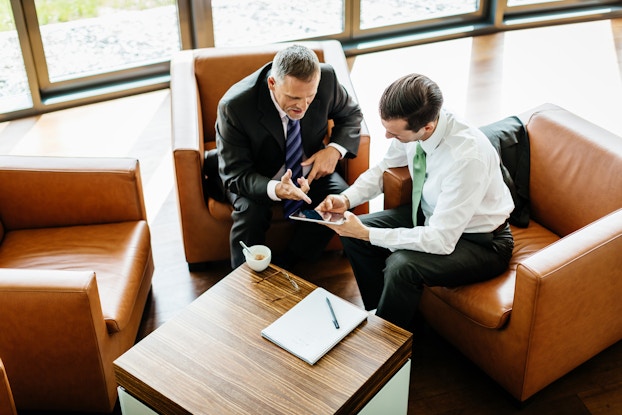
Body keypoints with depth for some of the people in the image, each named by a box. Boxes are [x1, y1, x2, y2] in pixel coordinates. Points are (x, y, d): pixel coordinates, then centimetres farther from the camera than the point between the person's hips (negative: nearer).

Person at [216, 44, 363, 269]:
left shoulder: (326, 77, -22)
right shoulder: (234, 106, -31)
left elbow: (351, 114, 0)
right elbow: (234, 175, -25)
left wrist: (335, 149, -20)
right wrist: (275, 189, -46)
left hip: (308, 168, 4)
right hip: (258, 178, -3)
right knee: (250, 213, -32)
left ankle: (287, 265, -4)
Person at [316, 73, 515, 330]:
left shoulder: (467, 157, -36)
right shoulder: (411, 125, -15)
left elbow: (442, 240, -33)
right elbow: (384, 168, 5)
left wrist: (367, 234, -30)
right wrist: (346, 198, -13)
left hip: (481, 241, -7)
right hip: (432, 214, 7)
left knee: (402, 265, -30)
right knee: (353, 233, -3)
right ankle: (379, 312, 16)